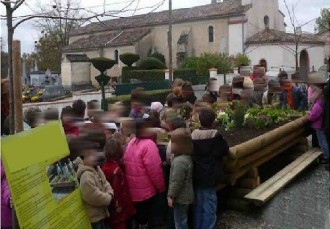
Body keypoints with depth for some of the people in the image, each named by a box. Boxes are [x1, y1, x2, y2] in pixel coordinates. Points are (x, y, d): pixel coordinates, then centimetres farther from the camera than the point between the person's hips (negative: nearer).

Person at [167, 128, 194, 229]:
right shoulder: (187, 157, 5)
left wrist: (171, 196, -15)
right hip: (186, 196, 10)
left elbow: (177, 182, -25)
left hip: (180, 198, -10)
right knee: (183, 220, 22)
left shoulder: (179, 161, -26)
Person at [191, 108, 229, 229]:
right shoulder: (216, 136, -16)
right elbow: (225, 151, -1)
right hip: (210, 177, -5)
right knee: (209, 208, 4)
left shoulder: (193, 135, -2)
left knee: (198, 206, 17)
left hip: (196, 177, 5)